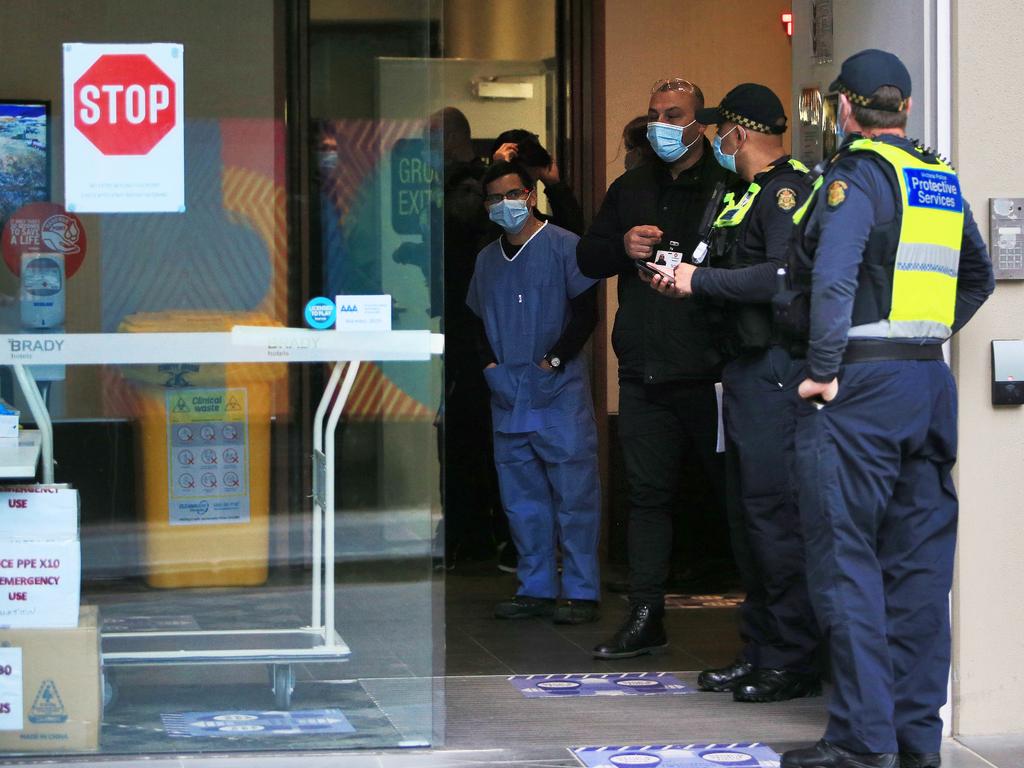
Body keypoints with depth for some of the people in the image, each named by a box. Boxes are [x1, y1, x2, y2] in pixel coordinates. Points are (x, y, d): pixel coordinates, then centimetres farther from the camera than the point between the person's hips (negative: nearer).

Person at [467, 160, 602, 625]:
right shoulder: (487, 259, 15)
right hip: (508, 396, 6)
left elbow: (586, 312, -6)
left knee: (574, 494, -5)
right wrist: (489, 364, 7)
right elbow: (477, 320, 22)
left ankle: (580, 592, -1)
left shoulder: (563, 247, -3)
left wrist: (554, 359, -11)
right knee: (521, 498, 8)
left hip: (560, 391, -6)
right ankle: (536, 589, 16)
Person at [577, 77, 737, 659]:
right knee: (649, 494, 9)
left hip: (710, 370, -5)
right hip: (645, 371, 6)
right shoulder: (632, 189, 18)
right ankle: (646, 617, 14)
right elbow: (587, 258, 19)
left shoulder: (731, 186, -2)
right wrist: (622, 246, -1)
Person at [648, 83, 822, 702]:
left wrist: (701, 280, -17)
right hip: (746, 369, 11)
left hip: (777, 367, -11)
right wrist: (684, 280, 10)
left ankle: (795, 662, -7)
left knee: (774, 512, -10)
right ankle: (760, 651, 18)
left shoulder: (787, 190, -11)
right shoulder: (751, 192, 21)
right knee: (747, 512, 12)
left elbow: (785, 275, -24)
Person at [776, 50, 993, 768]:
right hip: (930, 383, 7)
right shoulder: (942, 180, 13)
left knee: (847, 557, -3)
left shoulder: (856, 174, -9)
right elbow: (978, 275, 24)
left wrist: (823, 371, -16)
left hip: (861, 384, -7)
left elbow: (833, 279, -21)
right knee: (919, 560, 9)